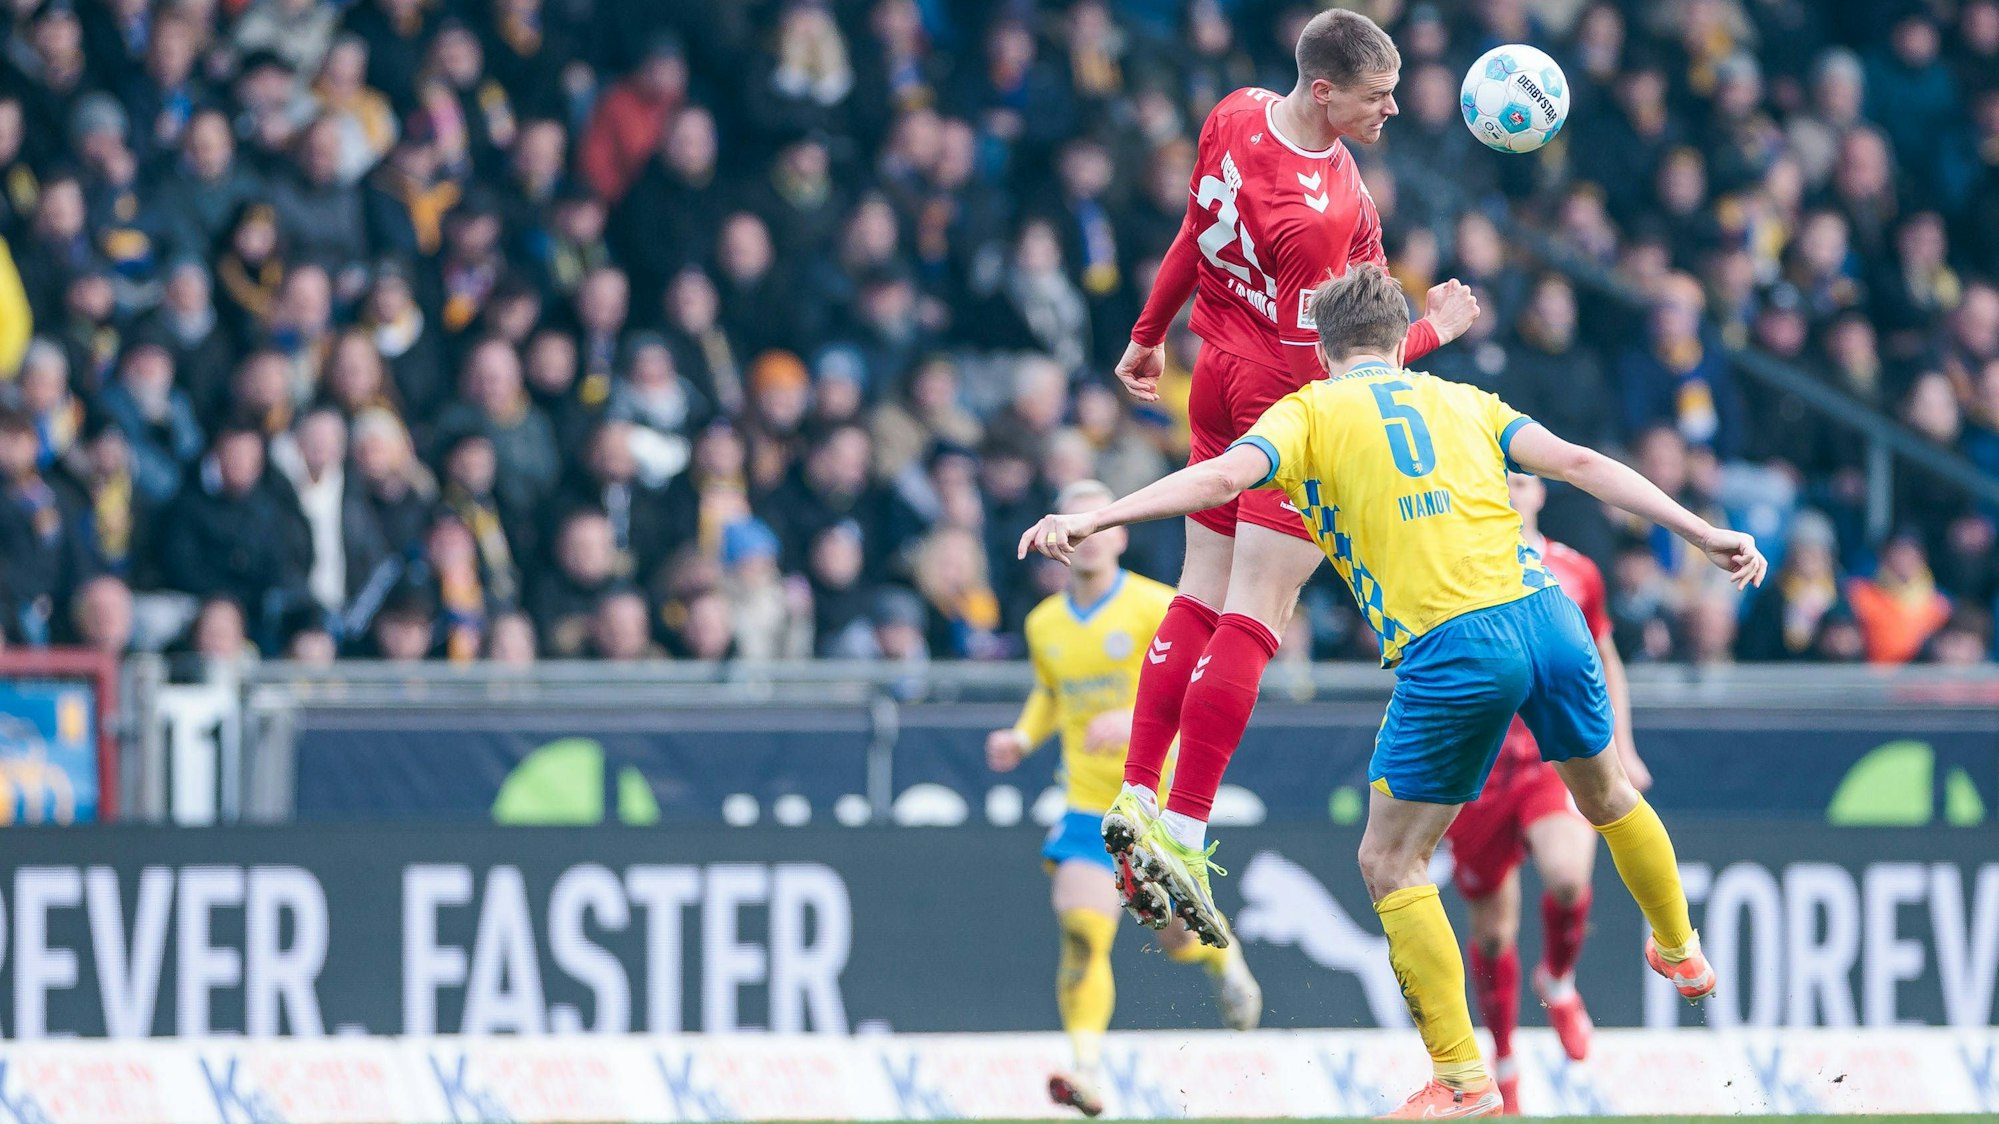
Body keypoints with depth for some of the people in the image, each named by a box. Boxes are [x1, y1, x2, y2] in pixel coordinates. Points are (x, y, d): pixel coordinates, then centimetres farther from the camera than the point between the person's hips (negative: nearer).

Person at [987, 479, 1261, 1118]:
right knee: (1081, 930, -18)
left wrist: (1138, 720, -29)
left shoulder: (1156, 608, -9)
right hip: (1088, 800, 2)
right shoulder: (1044, 624, 7)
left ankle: (1225, 961, 46)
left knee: (1179, 938, 8)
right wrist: (1023, 736, 7)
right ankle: (1085, 1070, -19)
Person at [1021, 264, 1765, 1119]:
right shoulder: (1462, 401, 21)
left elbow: (1222, 477, -9)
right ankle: (1679, 951, 54)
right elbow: (1580, 463, 13)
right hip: (1546, 615, 5)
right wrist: (1701, 533, 12)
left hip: (1451, 649, -5)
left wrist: (1094, 518, -16)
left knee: (1390, 863, 7)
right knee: (1605, 794, 32)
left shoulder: (1309, 412, 9)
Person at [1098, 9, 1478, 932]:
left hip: (1222, 378, 8)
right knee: (1250, 621, -5)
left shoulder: (1236, 117, -6)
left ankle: (1136, 796, 12)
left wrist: (1149, 335, 23)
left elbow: (1195, 237, 10)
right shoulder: (1328, 214, -30)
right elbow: (1333, 367, -23)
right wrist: (1432, 332, -10)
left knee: (1201, 600, 14)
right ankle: (1185, 832, -8)